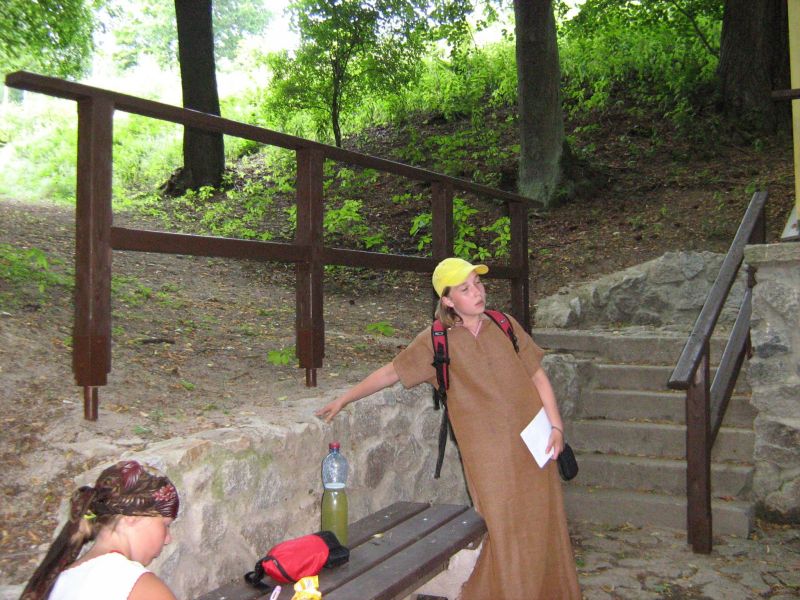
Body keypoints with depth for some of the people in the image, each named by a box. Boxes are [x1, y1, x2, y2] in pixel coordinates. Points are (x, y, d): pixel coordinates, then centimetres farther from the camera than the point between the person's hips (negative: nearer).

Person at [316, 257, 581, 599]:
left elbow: (538, 377, 9)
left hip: (533, 445, 3)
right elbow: (389, 374, 5)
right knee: (505, 535, -1)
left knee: (541, 528, 11)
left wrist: (555, 426, 0)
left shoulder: (505, 326, 5)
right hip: (490, 458, -3)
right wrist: (342, 401, 8)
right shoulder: (437, 342, -3)